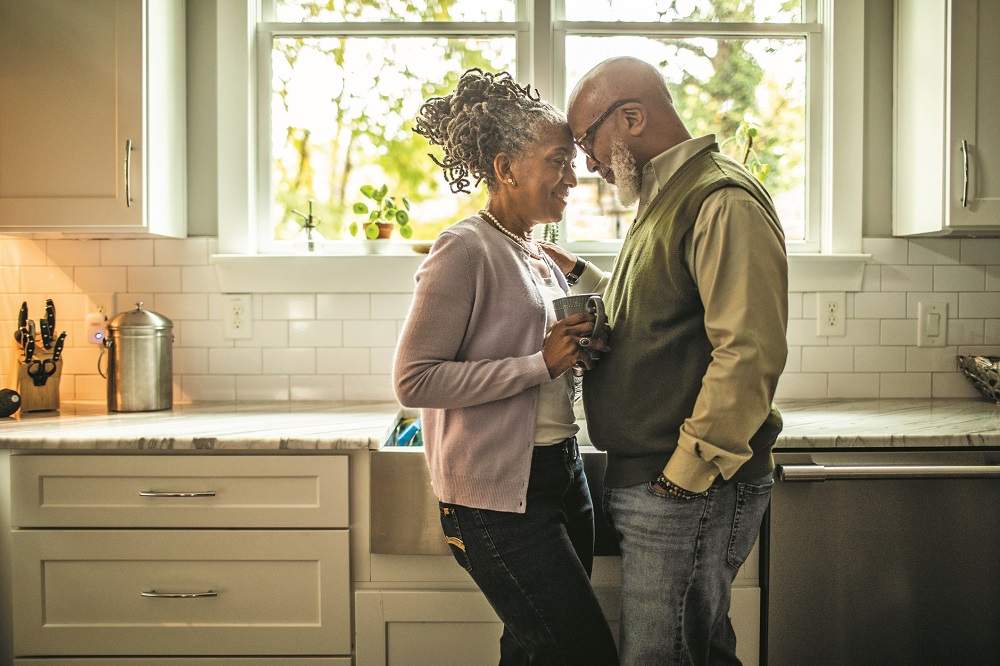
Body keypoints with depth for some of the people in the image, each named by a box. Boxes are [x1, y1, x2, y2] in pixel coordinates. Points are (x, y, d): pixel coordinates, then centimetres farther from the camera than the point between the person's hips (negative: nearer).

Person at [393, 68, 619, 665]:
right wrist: (539, 365, -19)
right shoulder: (465, 250, -12)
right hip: (498, 492, -8)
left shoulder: (539, 257, 14)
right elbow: (414, 380, -18)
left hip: (563, 475, 8)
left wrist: (578, 345, 5)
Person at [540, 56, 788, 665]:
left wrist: (685, 475, -20)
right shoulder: (667, 202, 18)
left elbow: (750, 352, -23)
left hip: (693, 489, -10)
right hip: (653, 481, 10)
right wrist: (579, 274, 23)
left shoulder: (723, 202, -15)